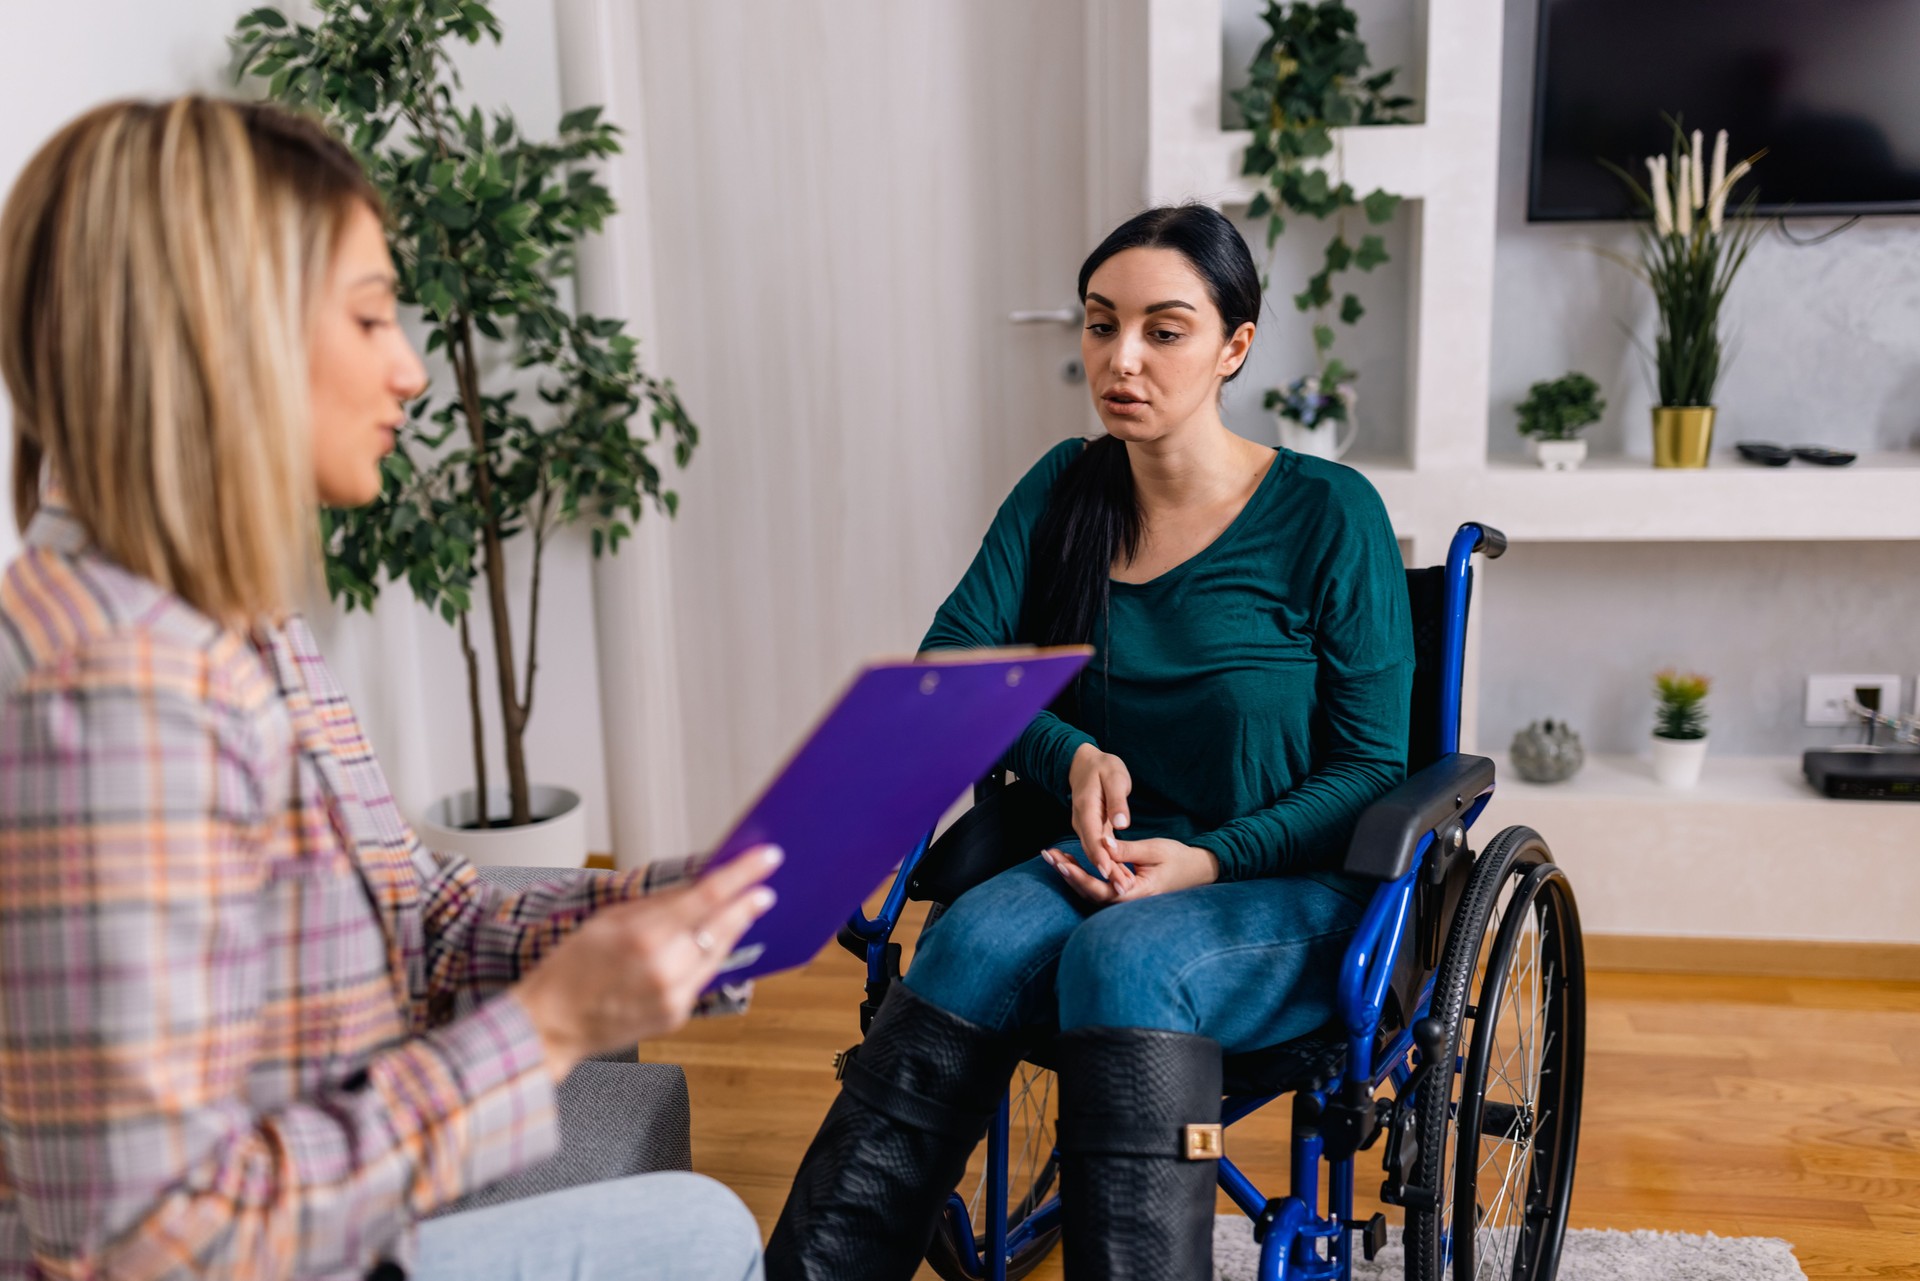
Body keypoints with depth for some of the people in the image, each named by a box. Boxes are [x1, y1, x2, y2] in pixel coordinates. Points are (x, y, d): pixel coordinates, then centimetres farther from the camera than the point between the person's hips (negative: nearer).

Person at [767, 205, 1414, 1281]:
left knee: (1123, 959, -35)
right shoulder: (1064, 491, 6)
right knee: (987, 933, -29)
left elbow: (1371, 768, -4)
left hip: (1292, 885, -3)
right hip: (1108, 861, 3)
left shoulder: (1329, 515, -7)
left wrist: (1209, 860, -17)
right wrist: (1071, 755, -13)